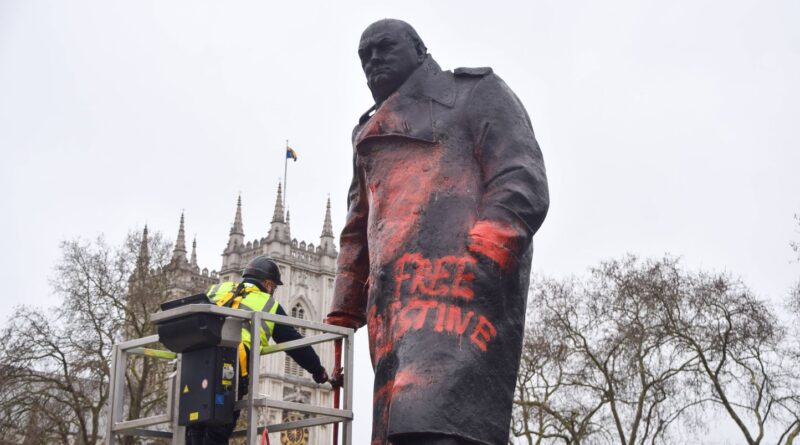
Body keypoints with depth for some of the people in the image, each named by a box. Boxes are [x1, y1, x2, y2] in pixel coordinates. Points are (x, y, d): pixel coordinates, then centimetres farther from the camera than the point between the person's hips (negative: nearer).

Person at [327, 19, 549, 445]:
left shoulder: (475, 94, 15)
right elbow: (356, 234, 35)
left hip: (457, 281, -7)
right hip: (393, 301, 7)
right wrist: (341, 318, 24)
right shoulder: (370, 137, 35)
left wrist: (483, 255, -18)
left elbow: (522, 181, -1)